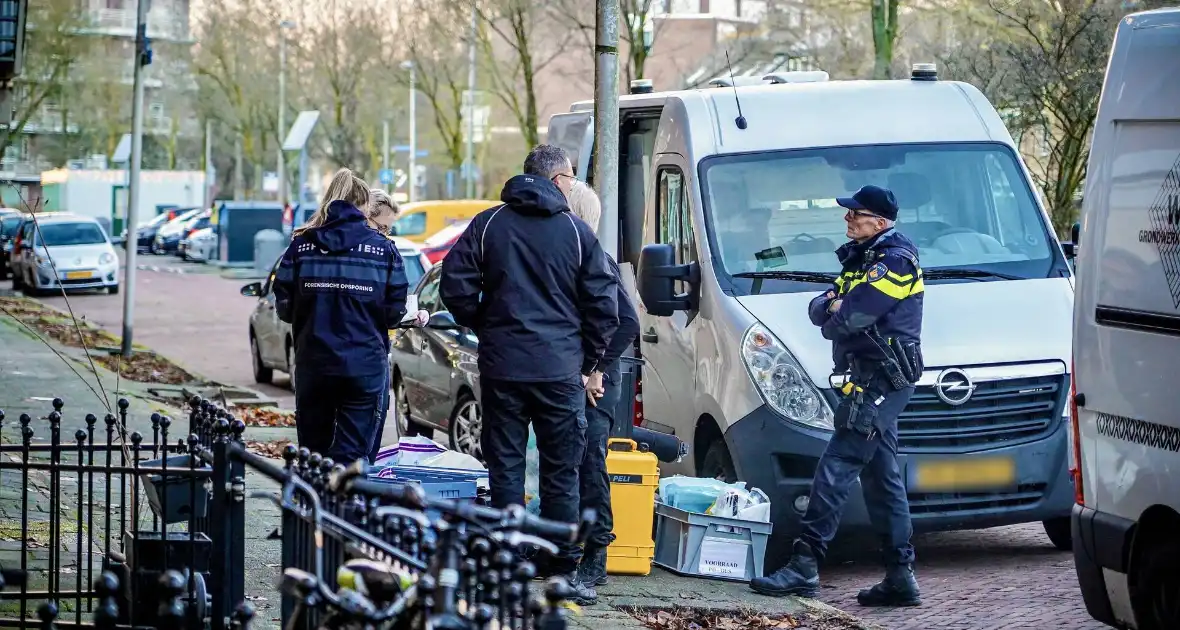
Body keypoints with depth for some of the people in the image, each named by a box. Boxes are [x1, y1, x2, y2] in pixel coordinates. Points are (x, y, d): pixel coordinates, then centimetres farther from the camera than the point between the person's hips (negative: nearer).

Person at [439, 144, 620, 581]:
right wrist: (591, 364, 11)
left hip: (501, 365, 1)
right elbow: (603, 304, 1)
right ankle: (562, 566, 7)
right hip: (561, 369, -1)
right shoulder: (578, 233, 1)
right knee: (561, 470, 6)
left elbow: (455, 287, 0)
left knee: (505, 465, 6)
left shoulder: (487, 225, 3)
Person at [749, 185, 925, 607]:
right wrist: (833, 307, -7)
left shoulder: (895, 262, -12)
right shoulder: (861, 259, 21)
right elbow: (817, 310, 15)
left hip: (881, 380, -10)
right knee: (881, 477, 9)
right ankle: (901, 577, 10)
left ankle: (804, 566, -16)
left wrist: (833, 317, 2)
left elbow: (848, 318, -20)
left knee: (836, 468, -13)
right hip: (874, 382, 10)